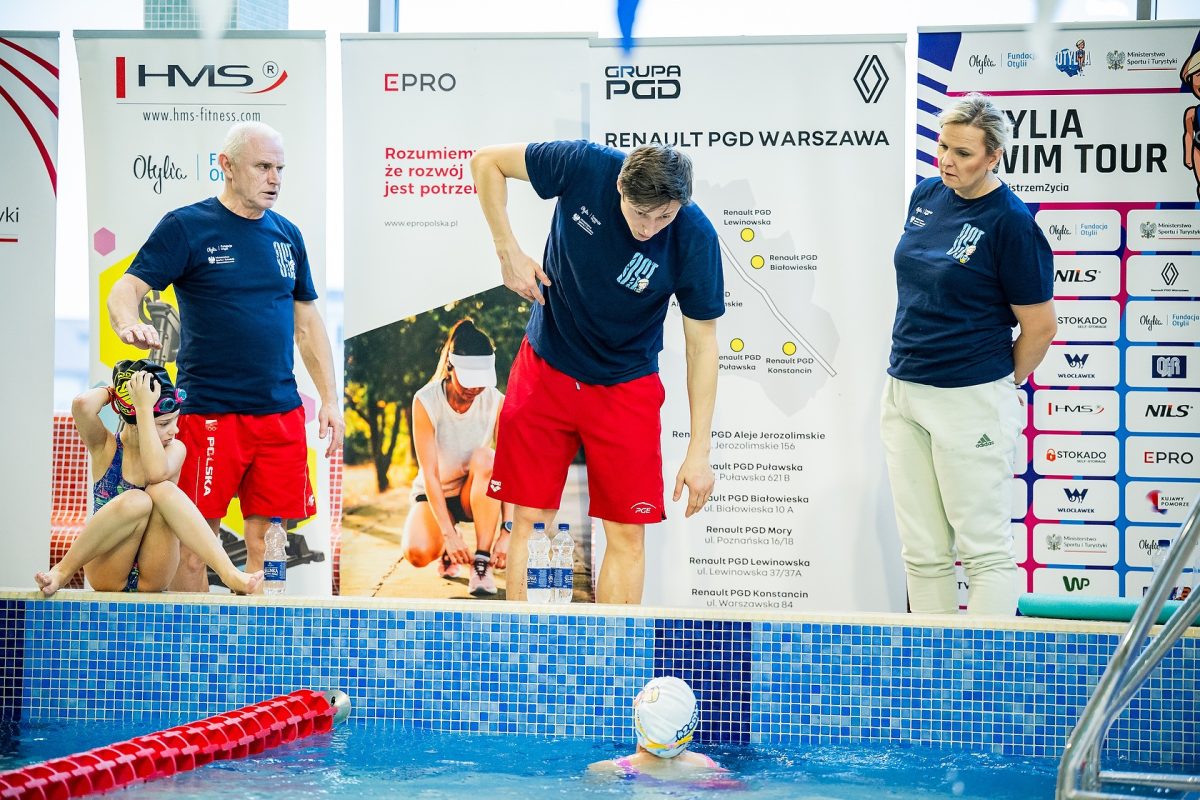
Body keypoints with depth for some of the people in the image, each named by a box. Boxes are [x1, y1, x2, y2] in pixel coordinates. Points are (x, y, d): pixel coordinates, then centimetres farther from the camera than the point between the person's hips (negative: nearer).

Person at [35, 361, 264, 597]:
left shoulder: (175, 448, 1)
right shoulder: (105, 447, -1)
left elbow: (157, 472, -24)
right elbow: (82, 405, -22)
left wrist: (144, 407, -21)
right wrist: (111, 391, -3)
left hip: (152, 579, 1)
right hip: (106, 575, -1)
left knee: (163, 491, -26)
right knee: (136, 501, -30)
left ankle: (229, 573, -34)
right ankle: (62, 572, -18)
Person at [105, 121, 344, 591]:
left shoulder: (287, 235, 13)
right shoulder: (186, 227, -2)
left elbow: (306, 321, 19)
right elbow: (125, 290, -8)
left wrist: (330, 398, 13)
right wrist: (129, 324, -32)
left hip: (282, 411, 5)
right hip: (209, 410, -4)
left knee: (265, 539, 6)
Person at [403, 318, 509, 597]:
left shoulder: (496, 402, -17)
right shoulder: (426, 401, -21)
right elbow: (429, 473, -24)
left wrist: (507, 532, -33)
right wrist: (449, 534, -32)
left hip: (475, 495, 1)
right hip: (435, 494, -1)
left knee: (484, 457, -33)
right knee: (418, 553, -30)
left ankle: (482, 563, -28)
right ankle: (448, 552, 10)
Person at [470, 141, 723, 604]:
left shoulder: (695, 240, -23)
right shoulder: (585, 167, -21)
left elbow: (702, 343, -13)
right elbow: (487, 161, -6)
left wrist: (698, 452, -15)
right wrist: (508, 250, -13)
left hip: (625, 388, -1)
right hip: (545, 370, 1)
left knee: (627, 536, -2)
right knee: (529, 522, 1)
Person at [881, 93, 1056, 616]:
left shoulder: (1011, 222, -13)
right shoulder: (926, 196, 8)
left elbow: (1040, 325, -8)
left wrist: (1005, 384, 4)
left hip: (971, 401, -7)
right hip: (903, 393, 7)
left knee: (986, 552, 0)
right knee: (923, 553, 10)